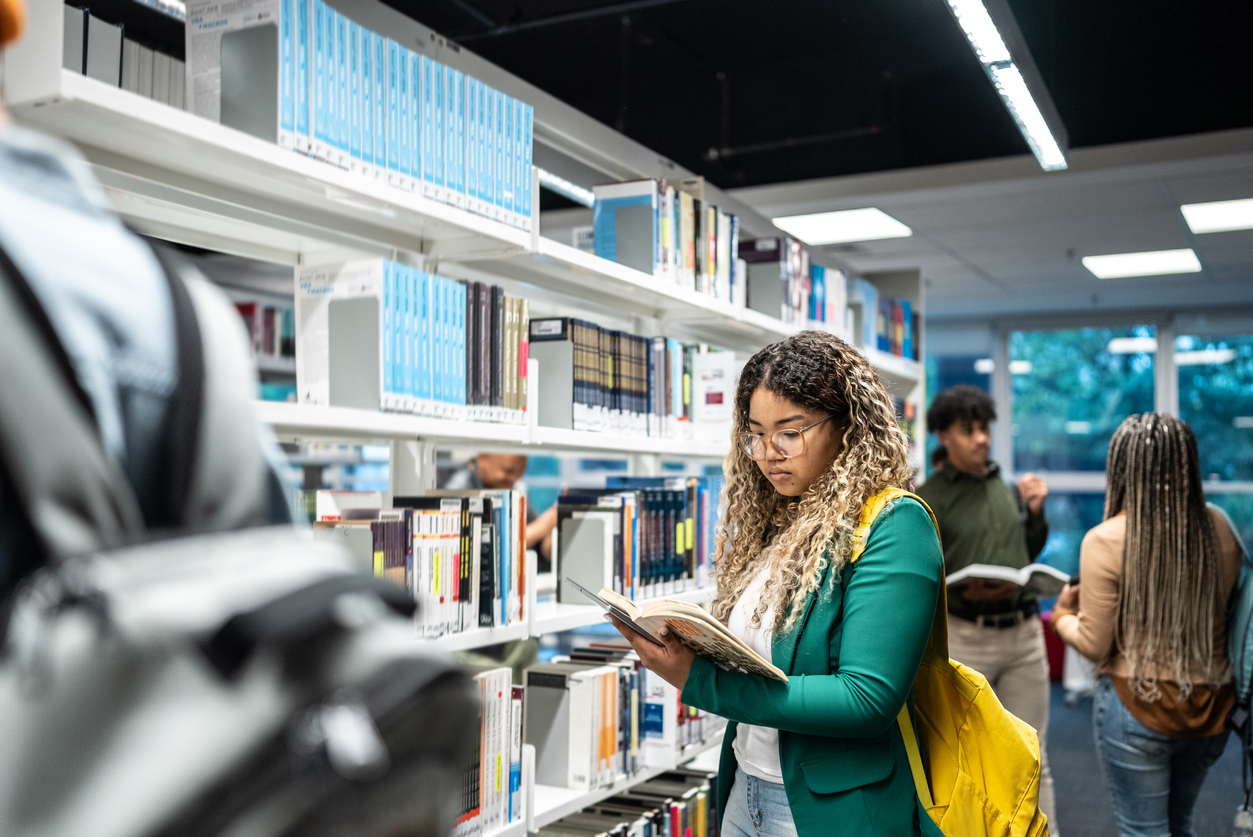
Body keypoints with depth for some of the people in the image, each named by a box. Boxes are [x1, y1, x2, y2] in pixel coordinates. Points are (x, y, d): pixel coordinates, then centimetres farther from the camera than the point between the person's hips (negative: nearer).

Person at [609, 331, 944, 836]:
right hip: (745, 791, 6)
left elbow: (869, 699, -24)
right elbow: (751, 652, 8)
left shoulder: (892, 526, -16)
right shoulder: (769, 521, 6)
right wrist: (679, 647, -11)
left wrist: (699, 681, -26)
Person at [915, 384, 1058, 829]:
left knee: (1032, 759, 11)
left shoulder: (1005, 486, 12)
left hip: (1023, 632, 5)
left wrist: (1035, 511, 6)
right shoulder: (929, 498, -5)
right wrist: (963, 592, -23)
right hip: (964, 638, -5)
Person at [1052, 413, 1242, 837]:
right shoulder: (1218, 528, -3)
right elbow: (1231, 614, 10)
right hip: (1210, 707, 5)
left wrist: (1062, 617, 7)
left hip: (1137, 706, -5)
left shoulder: (1105, 541, -17)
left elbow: (1094, 645, -12)